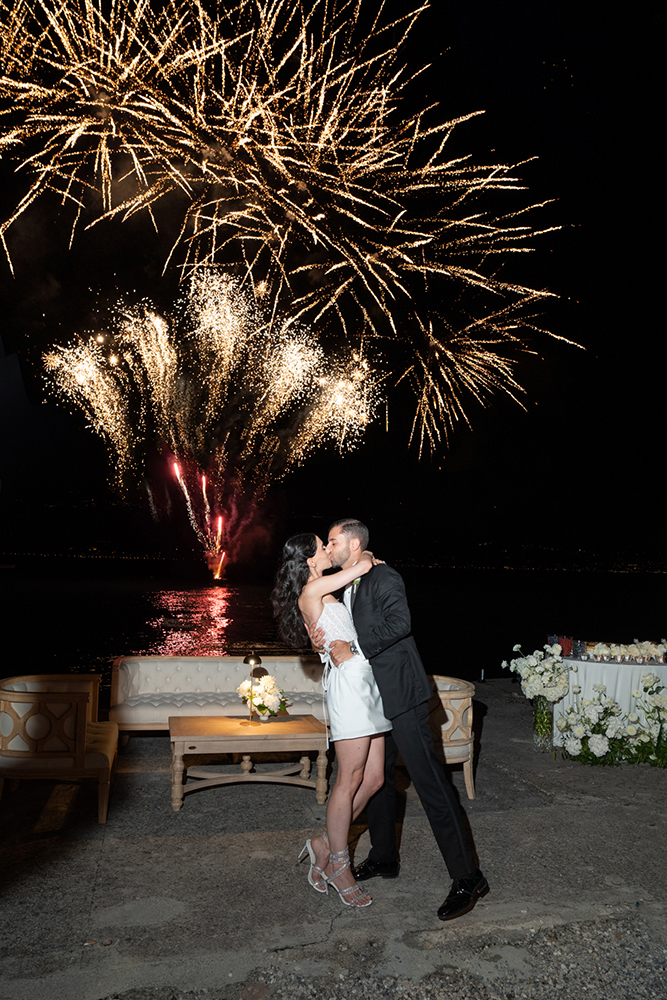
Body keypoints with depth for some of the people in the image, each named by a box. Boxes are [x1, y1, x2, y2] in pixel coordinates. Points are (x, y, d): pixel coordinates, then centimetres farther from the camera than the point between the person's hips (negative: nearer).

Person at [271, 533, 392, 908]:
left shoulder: (324, 593, 19)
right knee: (350, 780, -2)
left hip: (366, 683, 9)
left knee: (374, 778, 8)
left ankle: (325, 844, 21)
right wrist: (364, 556, 10)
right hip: (348, 682, -9)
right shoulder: (311, 591, -8)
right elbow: (363, 567, -10)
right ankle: (339, 866, 12)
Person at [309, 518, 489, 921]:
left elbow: (399, 622, -29)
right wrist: (324, 640, -2)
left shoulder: (383, 577, -13)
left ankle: (468, 877, -4)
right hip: (374, 699, 10)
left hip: (402, 695, -10)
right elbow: (353, 638, 19)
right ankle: (384, 858, 35)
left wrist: (353, 648, -26)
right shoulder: (348, 588, 16)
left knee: (431, 782, -9)